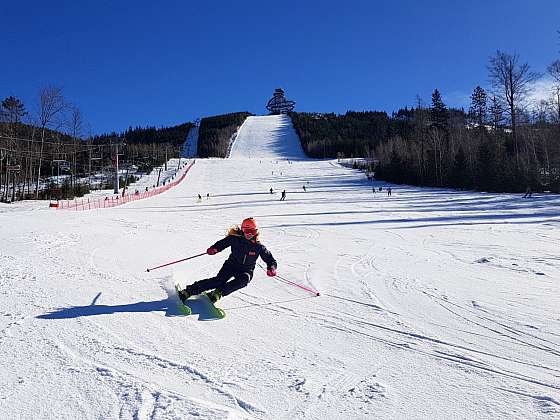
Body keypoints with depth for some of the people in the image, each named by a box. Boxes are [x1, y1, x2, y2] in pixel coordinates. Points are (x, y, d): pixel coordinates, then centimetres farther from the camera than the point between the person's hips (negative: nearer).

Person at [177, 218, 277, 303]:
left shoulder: (259, 247, -9)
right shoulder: (235, 238, -8)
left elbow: (270, 259, -3)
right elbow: (222, 243, -3)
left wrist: (271, 268, -23)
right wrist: (214, 248, -24)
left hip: (246, 271, 1)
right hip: (231, 265, -1)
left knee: (243, 280, -33)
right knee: (219, 280, -24)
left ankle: (218, 293, -37)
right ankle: (188, 291, -25)